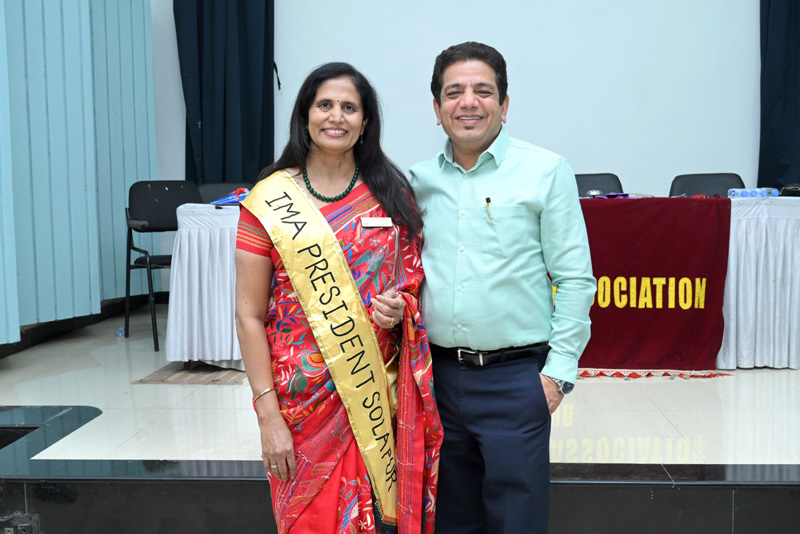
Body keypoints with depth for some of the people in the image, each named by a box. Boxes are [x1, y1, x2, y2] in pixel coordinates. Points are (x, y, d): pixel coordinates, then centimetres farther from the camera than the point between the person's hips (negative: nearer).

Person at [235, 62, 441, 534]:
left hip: (381, 395, 3)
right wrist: (267, 415, -9)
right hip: (305, 400, -2)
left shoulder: (393, 194, 6)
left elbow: (416, 279, 15)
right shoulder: (269, 202, -3)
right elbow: (249, 317, -4)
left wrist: (401, 308, -8)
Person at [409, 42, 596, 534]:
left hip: (515, 377, -4)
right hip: (437, 374, 4)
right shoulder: (420, 180, 8)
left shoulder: (546, 172, -3)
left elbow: (575, 279, -5)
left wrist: (559, 370, -9)